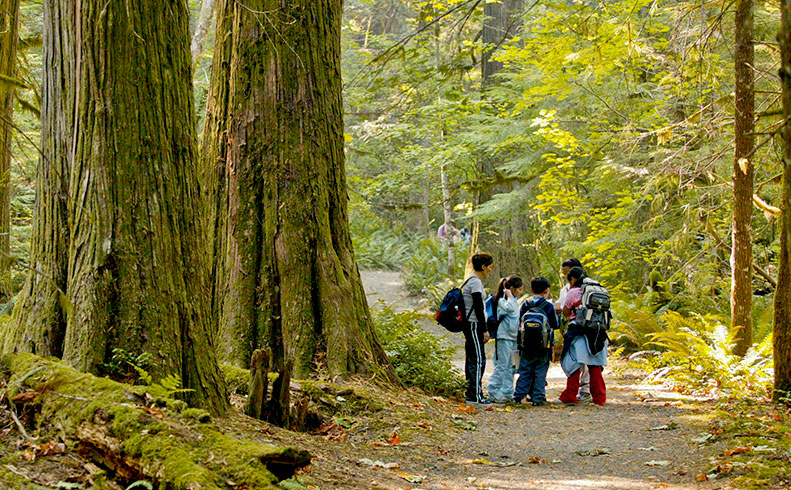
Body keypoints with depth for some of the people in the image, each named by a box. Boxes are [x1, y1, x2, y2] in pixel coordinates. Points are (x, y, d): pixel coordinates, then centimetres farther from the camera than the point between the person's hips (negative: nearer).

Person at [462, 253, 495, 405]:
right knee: (478, 360, -10)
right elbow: (478, 308, -18)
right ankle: (474, 395, -10)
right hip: (474, 325, -10)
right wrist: (484, 330, -16)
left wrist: (483, 329, 21)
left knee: (472, 359, 11)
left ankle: (471, 393, 15)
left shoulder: (472, 281, 17)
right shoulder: (475, 282, -14)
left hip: (470, 325, 10)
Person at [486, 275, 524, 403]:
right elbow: (510, 308, -32)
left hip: (513, 337, 9)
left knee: (510, 367, 10)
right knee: (501, 366, -8)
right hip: (504, 336, -9)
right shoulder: (502, 300, -10)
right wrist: (509, 295, -19)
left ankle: (507, 392, 15)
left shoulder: (514, 300, 17)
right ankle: (493, 392, -3)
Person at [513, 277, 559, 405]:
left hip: (527, 344, 3)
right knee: (540, 371, 3)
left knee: (525, 370, 9)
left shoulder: (526, 304, 3)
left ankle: (519, 395, 7)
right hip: (543, 345, -3)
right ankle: (537, 397, 2)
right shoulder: (549, 306, -6)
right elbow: (555, 325, 0)